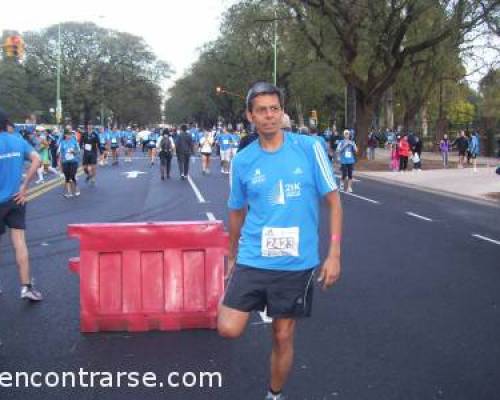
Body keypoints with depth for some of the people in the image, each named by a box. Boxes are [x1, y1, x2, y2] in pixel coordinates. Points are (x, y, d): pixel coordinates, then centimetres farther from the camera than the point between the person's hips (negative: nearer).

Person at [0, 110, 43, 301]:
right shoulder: (18, 140, 2)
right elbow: (37, 160, -5)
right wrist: (24, 187, -2)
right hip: (16, 199, 3)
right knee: (19, 242, 2)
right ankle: (26, 286, -2)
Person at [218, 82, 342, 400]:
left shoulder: (310, 147, -6)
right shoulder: (242, 161, 0)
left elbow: (333, 201, -3)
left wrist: (334, 255, -8)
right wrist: (233, 257, 20)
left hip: (296, 263, -1)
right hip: (252, 260, 1)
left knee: (283, 337, 8)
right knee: (229, 329, -10)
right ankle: (255, 303, 23)